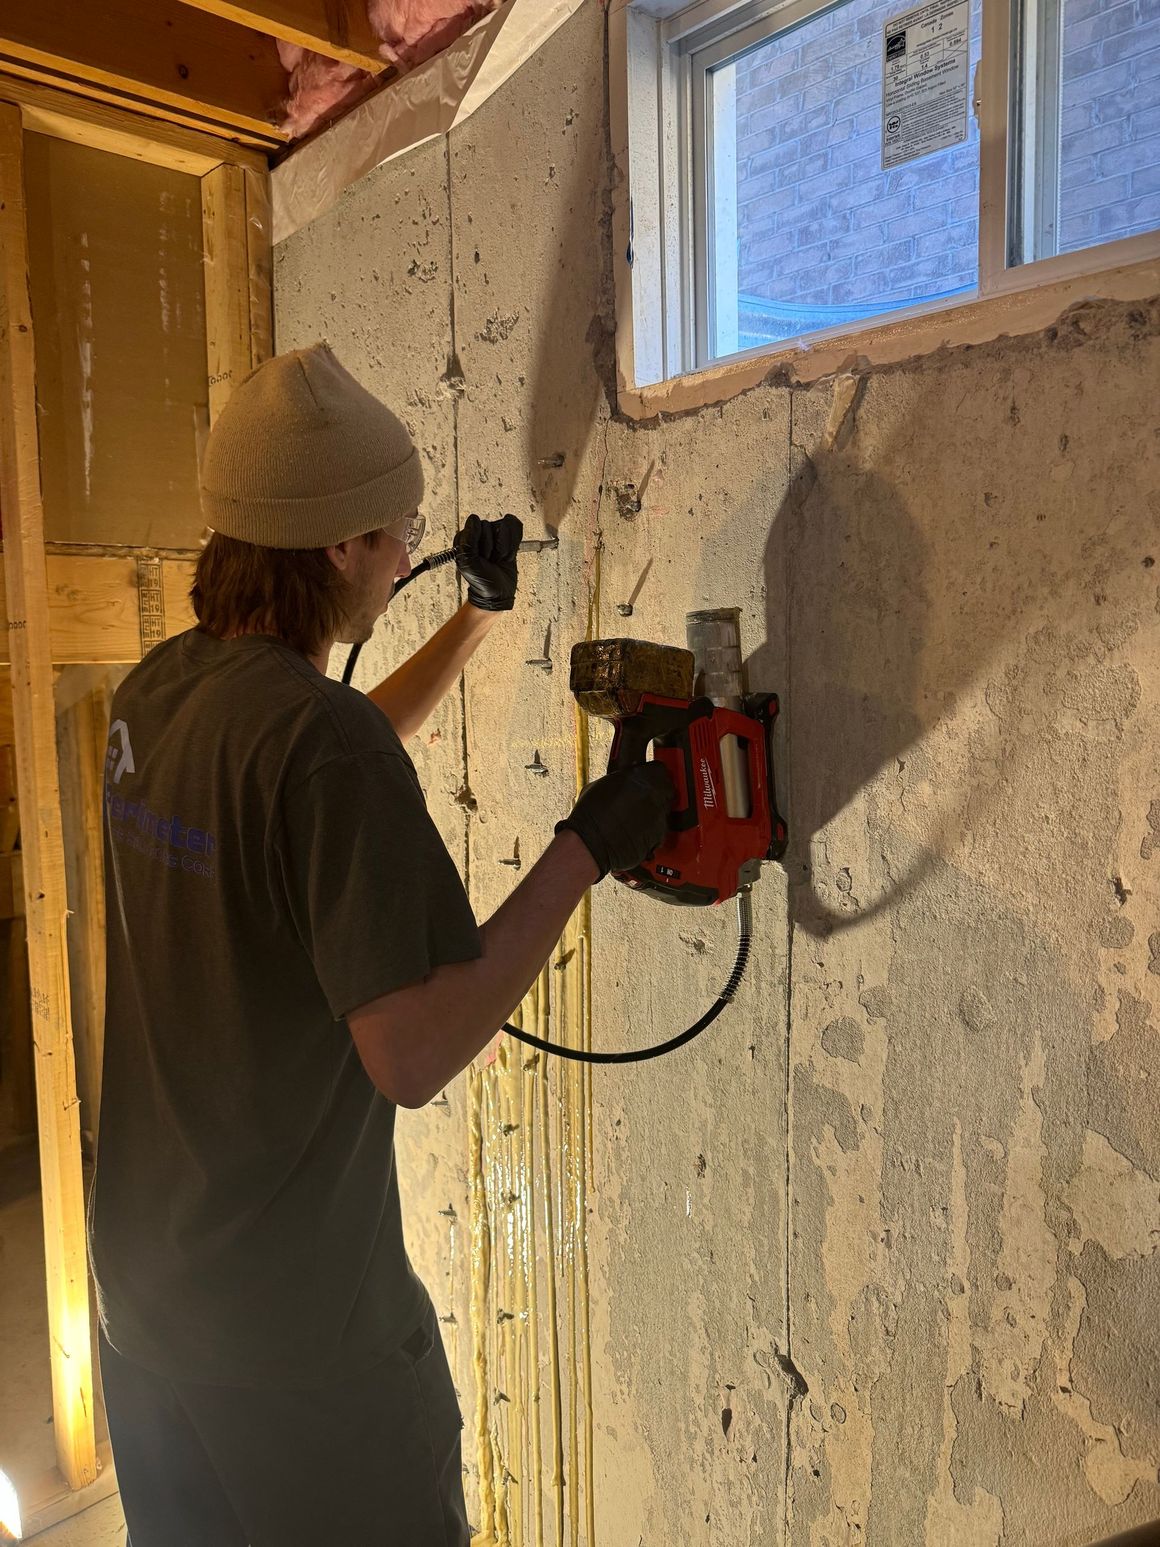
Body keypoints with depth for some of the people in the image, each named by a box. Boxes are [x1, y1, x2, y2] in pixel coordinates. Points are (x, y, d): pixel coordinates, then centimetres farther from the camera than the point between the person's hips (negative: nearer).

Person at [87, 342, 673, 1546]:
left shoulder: (154, 693, -1)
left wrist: (480, 617, 18)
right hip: (298, 1335, -7)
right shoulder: (324, 739, -27)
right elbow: (413, 1055, -30)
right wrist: (585, 848, -21)